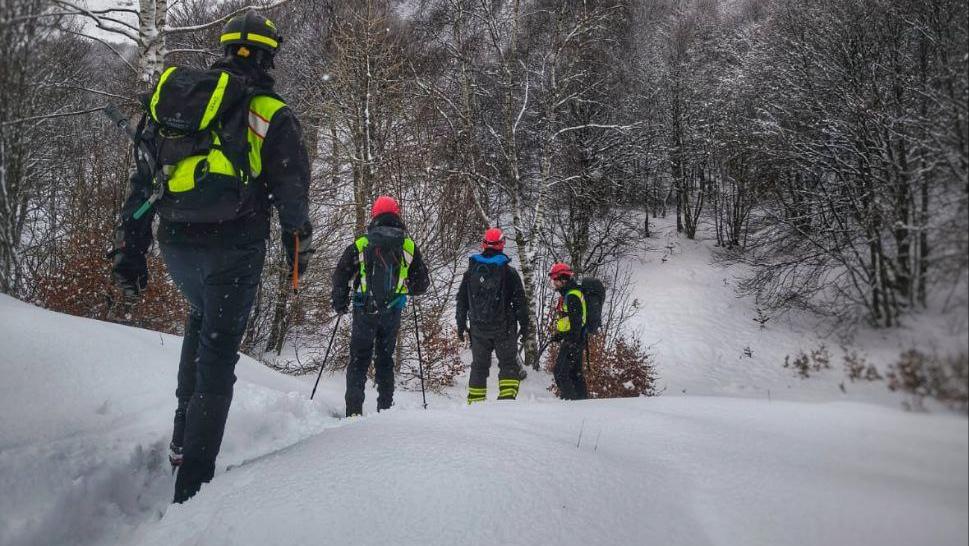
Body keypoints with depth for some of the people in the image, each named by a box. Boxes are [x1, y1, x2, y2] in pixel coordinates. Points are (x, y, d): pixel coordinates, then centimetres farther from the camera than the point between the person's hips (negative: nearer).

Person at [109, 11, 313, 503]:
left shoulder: (175, 98, 13)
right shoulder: (270, 113, -2)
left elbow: (144, 179, 13)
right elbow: (292, 190, -2)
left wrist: (131, 248, 17)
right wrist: (298, 244, 13)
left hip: (175, 242, 5)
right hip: (233, 247, -5)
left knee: (202, 315, 30)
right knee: (218, 350, 2)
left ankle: (184, 435, 23)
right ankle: (193, 477, 2)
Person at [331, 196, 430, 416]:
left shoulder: (360, 244, -2)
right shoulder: (409, 246, 1)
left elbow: (340, 276, -1)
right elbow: (422, 283, 5)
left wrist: (340, 303, 13)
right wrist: (408, 288, 26)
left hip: (364, 312, -1)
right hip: (392, 313, 1)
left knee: (359, 359, 8)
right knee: (385, 359, 14)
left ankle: (354, 410, 1)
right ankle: (385, 408, 12)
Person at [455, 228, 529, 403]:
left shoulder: (471, 270, 4)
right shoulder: (509, 272, -6)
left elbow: (462, 299, 9)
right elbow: (519, 300, -4)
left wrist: (461, 324, 17)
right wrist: (524, 325, 5)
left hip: (478, 329, 3)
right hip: (504, 329, -3)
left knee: (479, 366, 13)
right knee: (508, 364, 4)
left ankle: (475, 402, 13)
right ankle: (507, 398, -9)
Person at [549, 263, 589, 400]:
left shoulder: (572, 296, -17)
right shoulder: (567, 294, 17)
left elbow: (576, 321, -22)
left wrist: (573, 342, -25)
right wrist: (558, 334, 24)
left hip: (573, 339, -11)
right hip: (572, 339, 11)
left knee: (561, 371, -10)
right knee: (575, 372, 15)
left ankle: (569, 398, -9)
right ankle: (582, 398, 22)